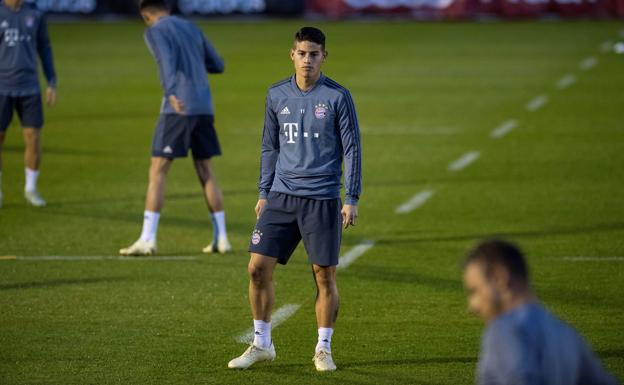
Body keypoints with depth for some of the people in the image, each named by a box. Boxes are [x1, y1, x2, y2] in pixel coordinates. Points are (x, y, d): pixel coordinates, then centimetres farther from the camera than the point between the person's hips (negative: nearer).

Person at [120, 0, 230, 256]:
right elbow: (218, 66, 24)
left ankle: (147, 239, -9)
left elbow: (166, 61, -20)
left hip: (177, 109, -6)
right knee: (205, 172, 13)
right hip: (204, 108, 6)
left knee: (157, 172, -3)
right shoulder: (192, 29, 19)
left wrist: (171, 93, -35)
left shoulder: (154, 32, 0)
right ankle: (220, 238, 10)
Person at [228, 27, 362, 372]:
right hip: (281, 197, 3)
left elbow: (352, 148, -2)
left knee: (324, 275, -1)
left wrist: (352, 199, -7)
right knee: (258, 267, -3)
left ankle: (323, 349, 12)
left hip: (322, 199, -3)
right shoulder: (277, 95, 8)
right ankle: (261, 344, 11)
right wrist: (264, 192, 13)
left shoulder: (337, 97, -4)